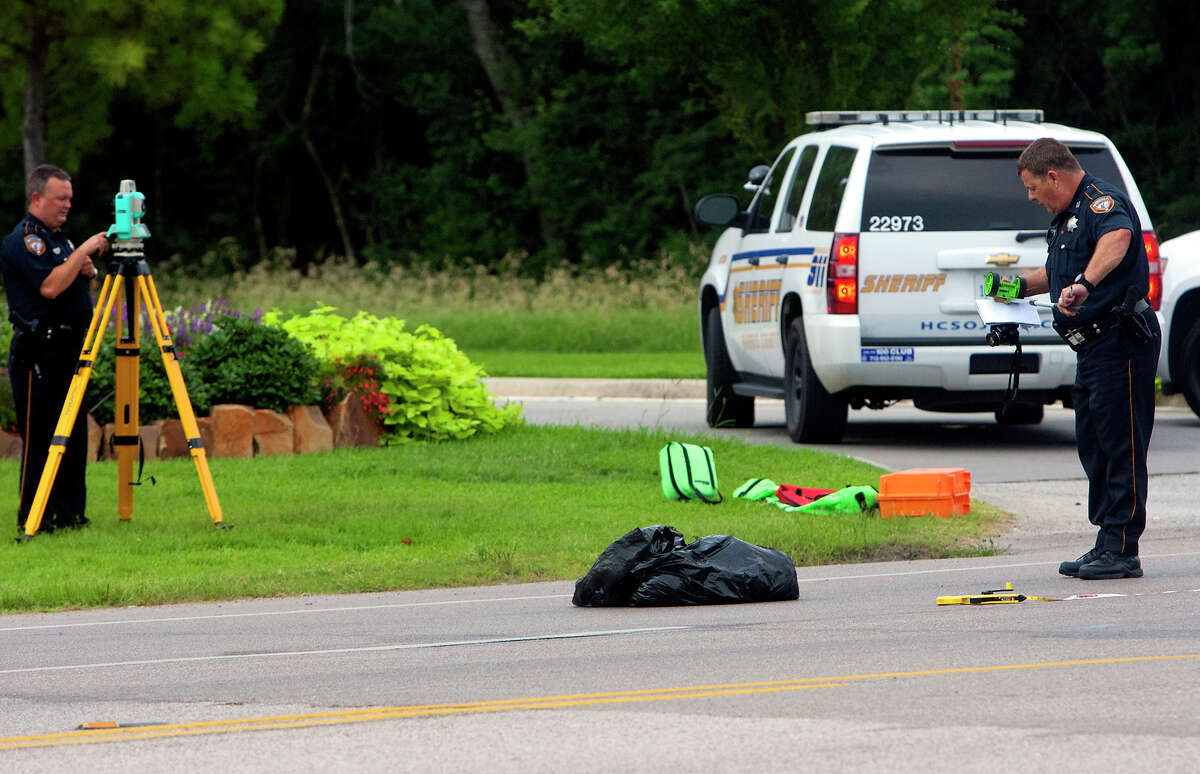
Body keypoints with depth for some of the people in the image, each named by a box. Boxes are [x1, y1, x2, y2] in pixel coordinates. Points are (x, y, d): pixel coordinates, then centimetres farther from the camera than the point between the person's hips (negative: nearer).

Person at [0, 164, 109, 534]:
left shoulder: (58, 238, 17)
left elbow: (77, 291, 25)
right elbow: (49, 286, -25)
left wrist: (87, 271, 3)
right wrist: (83, 251, -21)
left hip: (68, 349, 9)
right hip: (38, 353, -9)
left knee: (73, 434, 9)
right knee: (40, 436, -8)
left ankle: (70, 511, 14)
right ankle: (32, 517, -5)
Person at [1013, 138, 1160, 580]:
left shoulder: (1102, 202, -14)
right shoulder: (1068, 216, 20)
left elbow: (1117, 238, -38)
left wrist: (1084, 283, -52)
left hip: (1121, 343, -11)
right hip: (1093, 345, 11)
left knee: (1121, 445, -9)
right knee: (1093, 445, 13)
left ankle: (1122, 551, -9)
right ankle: (1108, 544, 18)